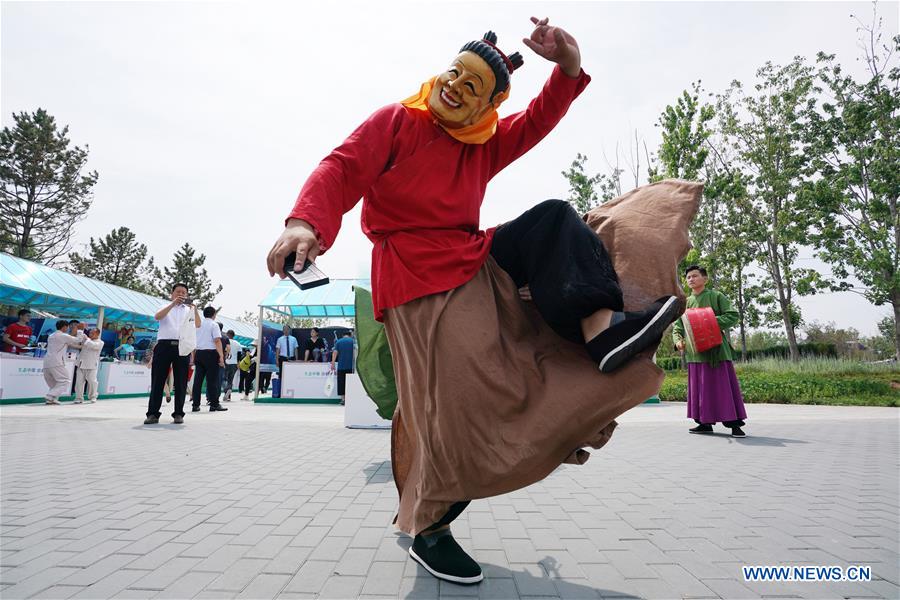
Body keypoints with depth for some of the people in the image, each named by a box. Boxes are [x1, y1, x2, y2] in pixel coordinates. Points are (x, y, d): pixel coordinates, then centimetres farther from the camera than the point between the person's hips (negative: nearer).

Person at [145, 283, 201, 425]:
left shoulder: (189, 310, 19)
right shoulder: (165, 307, 17)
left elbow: (198, 325, 2)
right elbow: (157, 316, -6)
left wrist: (195, 308, -14)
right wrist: (173, 303, -16)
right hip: (164, 345, -1)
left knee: (181, 381, 2)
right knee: (158, 380, -2)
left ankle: (178, 413, 7)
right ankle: (153, 413, 1)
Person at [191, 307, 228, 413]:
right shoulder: (214, 325, -4)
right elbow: (217, 341, -13)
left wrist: (193, 356, 23)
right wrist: (221, 356, -14)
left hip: (198, 353, 6)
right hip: (211, 353, -6)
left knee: (198, 379, 7)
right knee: (212, 380, -2)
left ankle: (196, 404, 9)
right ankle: (214, 404, 0)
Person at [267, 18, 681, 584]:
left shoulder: (486, 143, 19)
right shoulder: (397, 120, 2)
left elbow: (538, 121, 20)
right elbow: (343, 170, -9)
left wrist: (569, 65, 1)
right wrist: (307, 222, -29)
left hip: (478, 262, 7)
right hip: (420, 278, -7)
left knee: (554, 219, -7)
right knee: (459, 398, -16)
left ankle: (601, 328, -29)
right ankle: (429, 532, 3)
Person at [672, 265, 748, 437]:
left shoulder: (716, 296, 4)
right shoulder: (685, 303, 14)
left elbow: (733, 315, -4)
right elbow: (677, 327, 13)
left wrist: (712, 321, -18)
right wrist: (678, 341, -6)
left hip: (716, 349, -4)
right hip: (695, 351, 4)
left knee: (724, 385, -3)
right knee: (700, 387, 6)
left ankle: (735, 424, 3)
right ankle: (705, 422, 14)